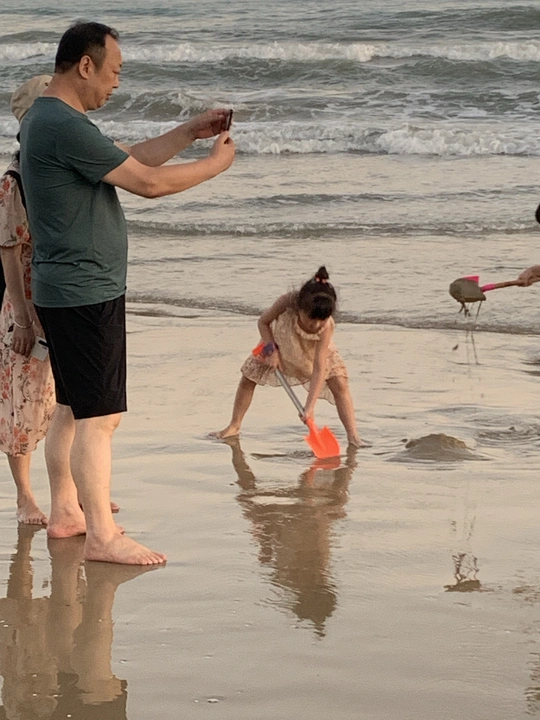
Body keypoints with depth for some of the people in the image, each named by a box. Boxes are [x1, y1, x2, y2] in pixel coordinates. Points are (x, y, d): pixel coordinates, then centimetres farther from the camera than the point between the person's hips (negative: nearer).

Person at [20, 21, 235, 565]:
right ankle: (101, 535, -5)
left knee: (72, 409, 18)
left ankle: (65, 512, 26)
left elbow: (128, 160, 22)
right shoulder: (65, 126, -20)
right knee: (99, 417, -8)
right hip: (86, 292, -11)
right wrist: (215, 163, -5)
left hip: (64, 291, 11)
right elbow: (148, 183, -19)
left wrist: (189, 133, 17)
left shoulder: (46, 118, 14)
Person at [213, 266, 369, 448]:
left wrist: (310, 406, -45)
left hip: (315, 349, -1)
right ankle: (234, 426, 21)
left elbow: (319, 368, -41)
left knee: (340, 384, -17)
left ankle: (353, 436, -13)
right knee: (248, 377, 3)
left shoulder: (326, 326, -42)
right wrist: (271, 350, -27)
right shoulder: (286, 303, -42)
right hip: (280, 342, 1)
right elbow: (263, 322, -18)